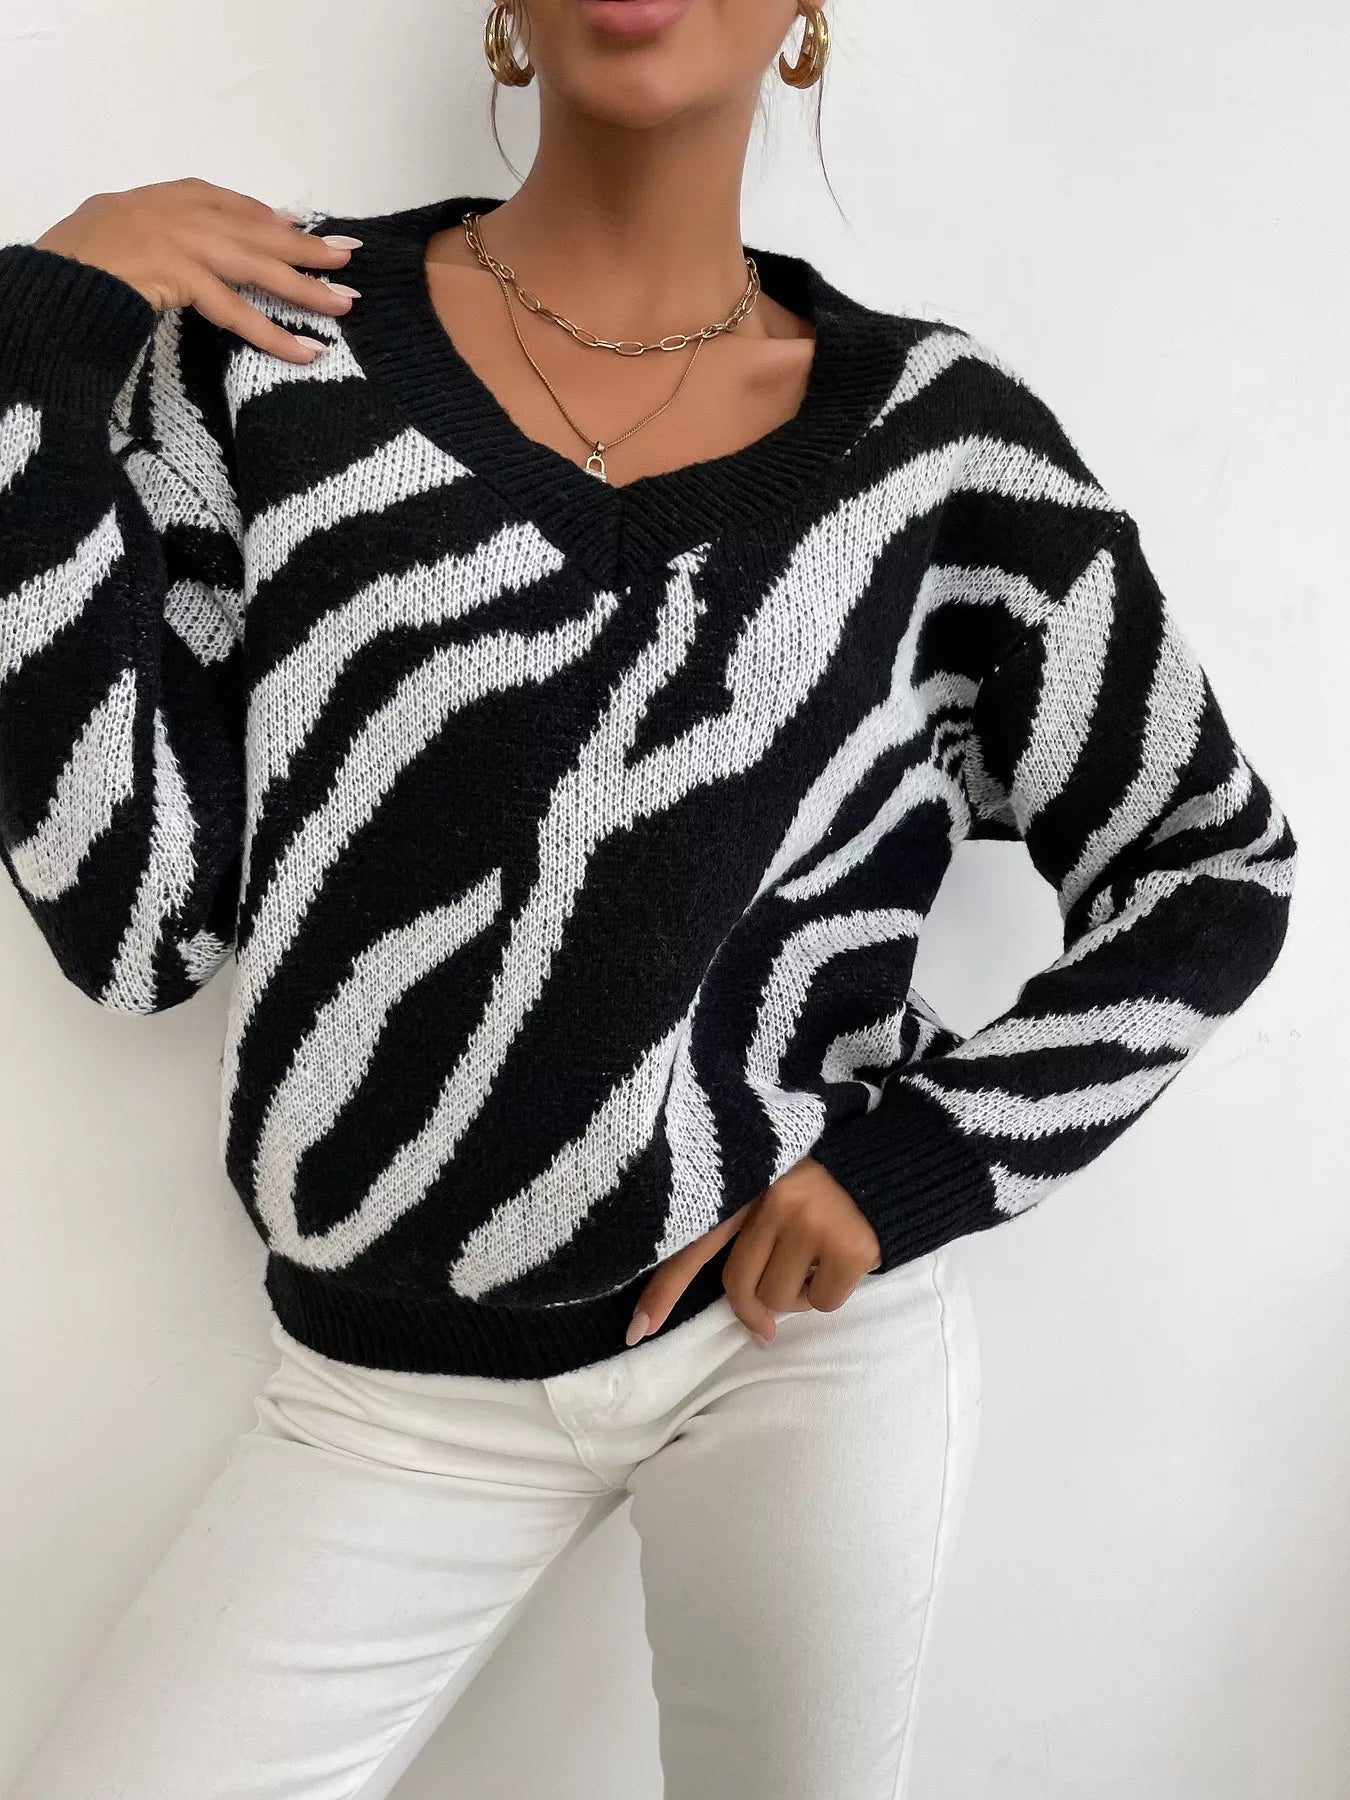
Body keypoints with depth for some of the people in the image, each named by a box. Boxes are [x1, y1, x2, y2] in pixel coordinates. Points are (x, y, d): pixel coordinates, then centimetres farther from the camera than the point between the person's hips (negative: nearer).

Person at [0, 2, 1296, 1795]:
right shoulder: (279, 333, -4)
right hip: (404, 1381, 1)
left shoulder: (936, 434, -5)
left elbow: (1216, 871, 5)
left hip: (807, 1312, 0)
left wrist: (928, 1153, -8)